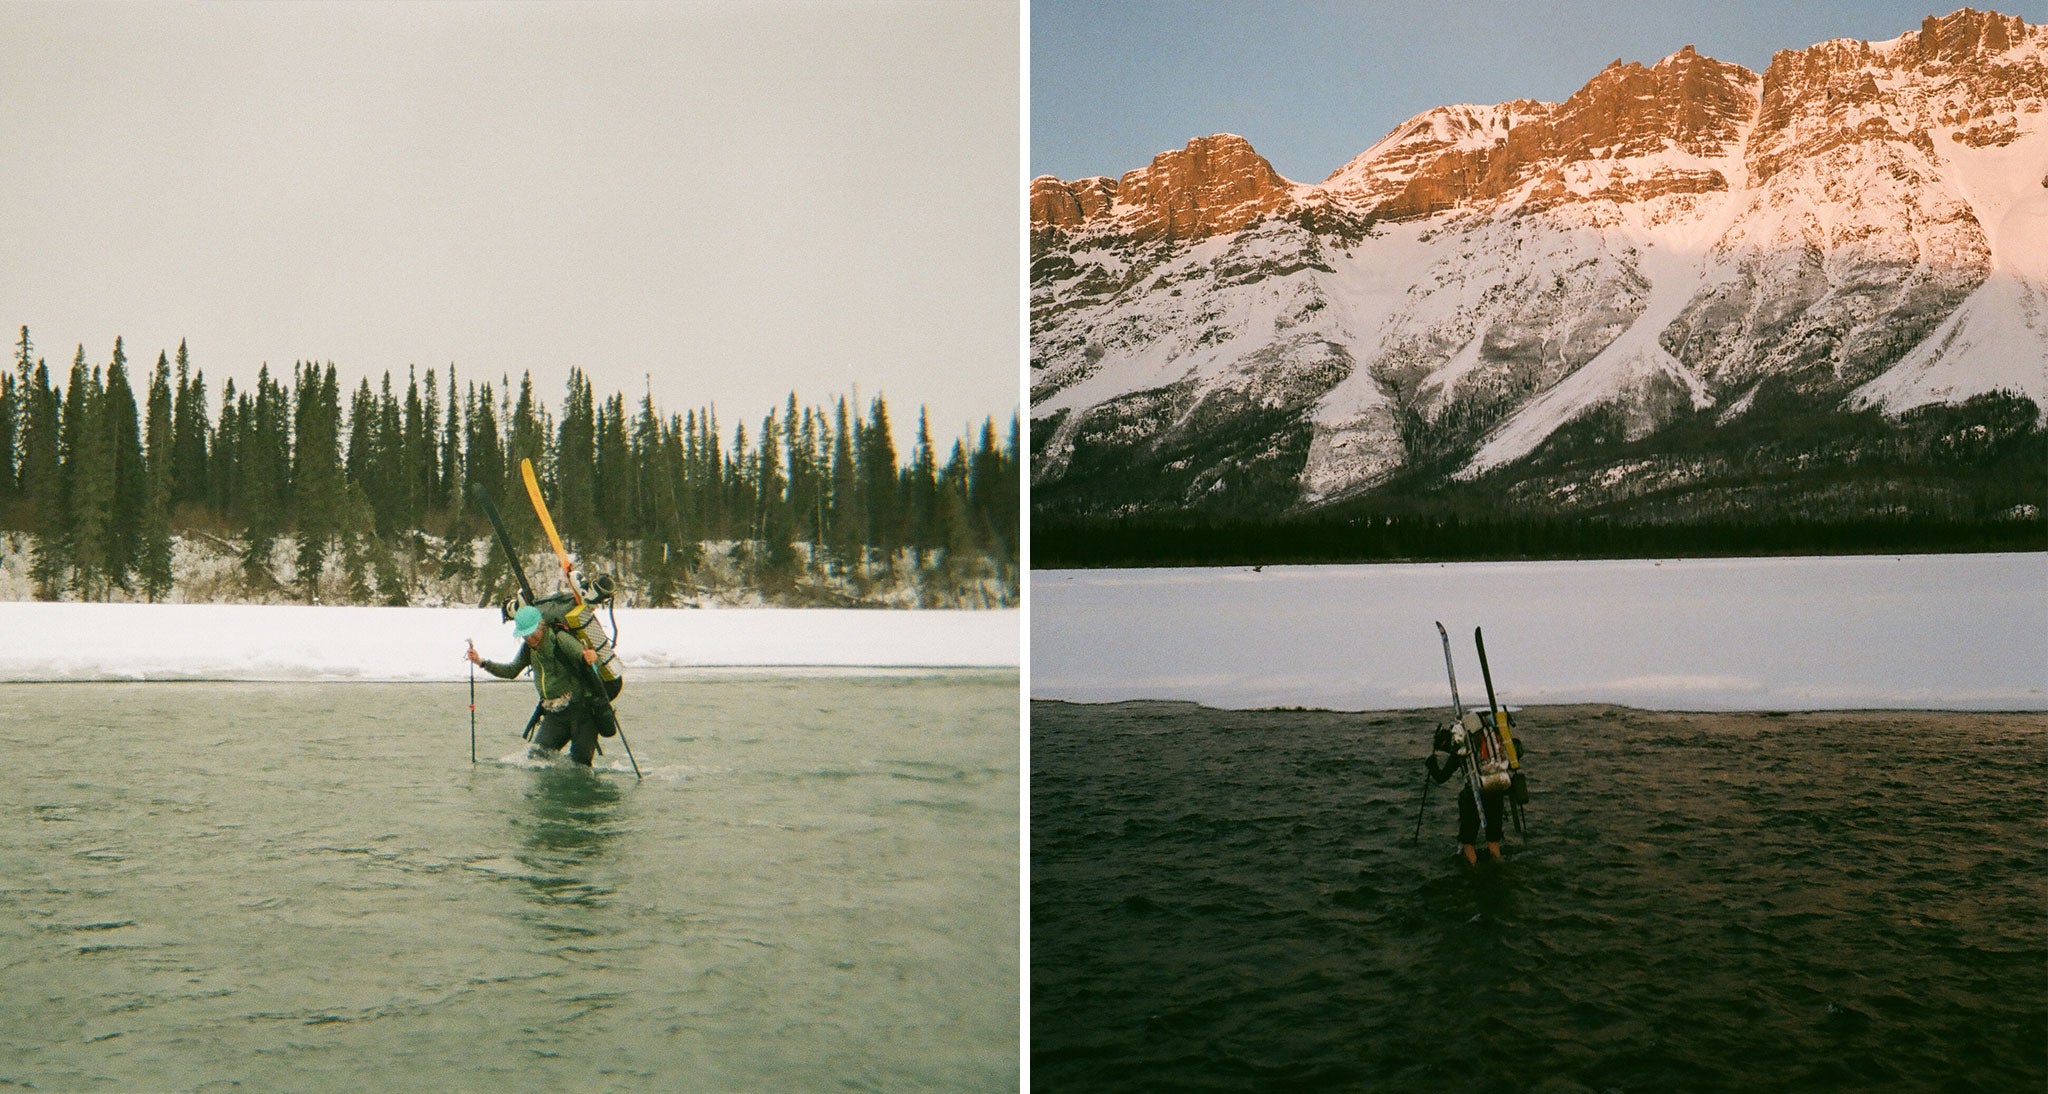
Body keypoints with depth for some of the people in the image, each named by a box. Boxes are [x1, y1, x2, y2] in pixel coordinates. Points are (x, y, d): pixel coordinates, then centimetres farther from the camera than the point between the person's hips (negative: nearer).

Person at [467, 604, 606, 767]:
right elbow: (511, 671, 24)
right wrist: (482, 662, 14)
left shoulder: (559, 638, -13)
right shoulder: (528, 649, 9)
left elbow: (581, 652, -29)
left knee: (580, 760, -9)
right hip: (554, 715, 7)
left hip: (580, 708, -7)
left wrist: (588, 656, -54)